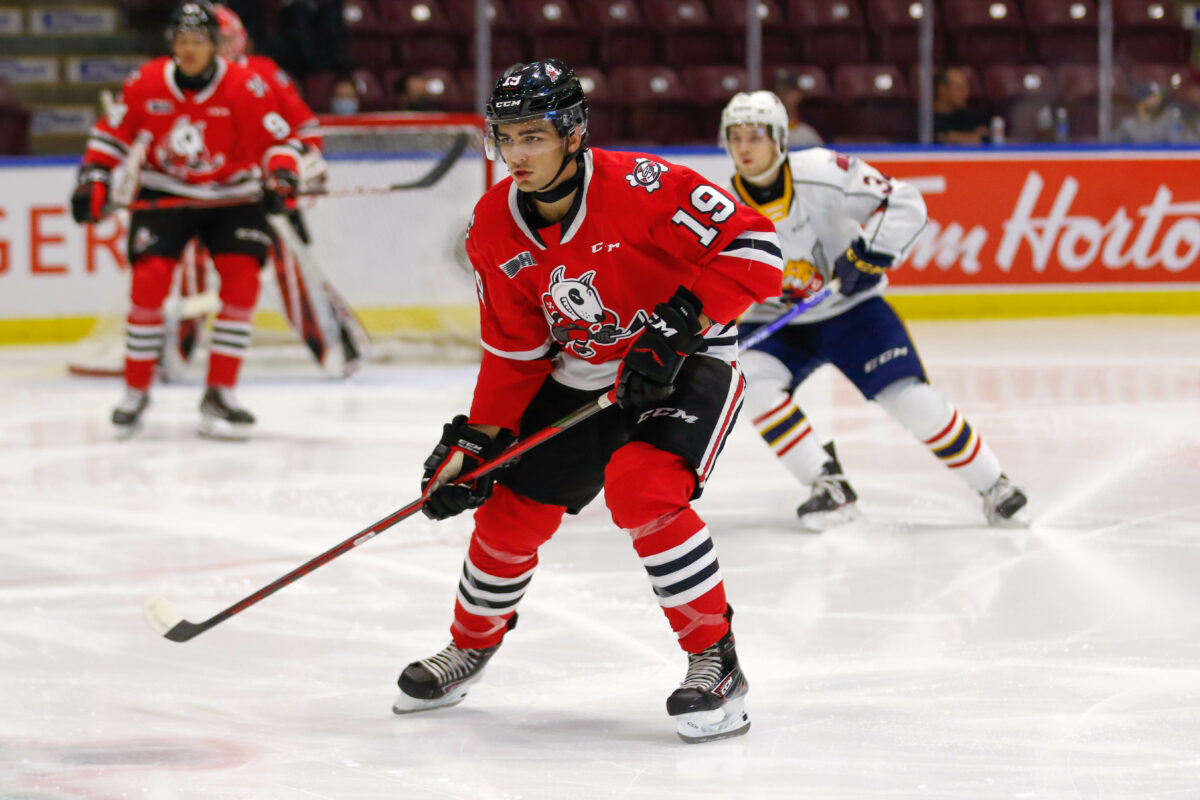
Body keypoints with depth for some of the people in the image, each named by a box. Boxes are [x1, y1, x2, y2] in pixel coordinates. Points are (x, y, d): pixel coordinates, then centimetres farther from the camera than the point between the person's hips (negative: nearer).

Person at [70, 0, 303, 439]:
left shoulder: (246, 88, -17)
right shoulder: (145, 85, -10)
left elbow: (279, 140, -11)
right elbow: (112, 133, 3)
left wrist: (281, 176, -29)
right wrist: (93, 180, -6)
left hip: (231, 197, -1)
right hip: (163, 194, 1)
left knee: (241, 281, -16)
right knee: (149, 282, -14)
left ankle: (219, 394, -7)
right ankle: (136, 391, 1)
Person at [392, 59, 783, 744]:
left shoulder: (639, 187, -26)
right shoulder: (496, 230, -6)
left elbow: (754, 250, -26)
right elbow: (514, 354, 4)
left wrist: (677, 327, -32)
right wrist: (474, 443, -2)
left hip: (687, 363, -6)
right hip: (581, 373, 6)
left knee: (641, 490, -29)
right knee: (511, 507, 5)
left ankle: (715, 660, -15)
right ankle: (471, 648, 33)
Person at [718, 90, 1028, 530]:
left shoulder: (821, 173, -19)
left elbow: (905, 203, -17)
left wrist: (869, 253, -26)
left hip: (850, 309, -3)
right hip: (775, 325, 3)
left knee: (910, 399, -15)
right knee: (754, 382, -26)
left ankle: (992, 485, 3)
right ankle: (831, 489, -17)